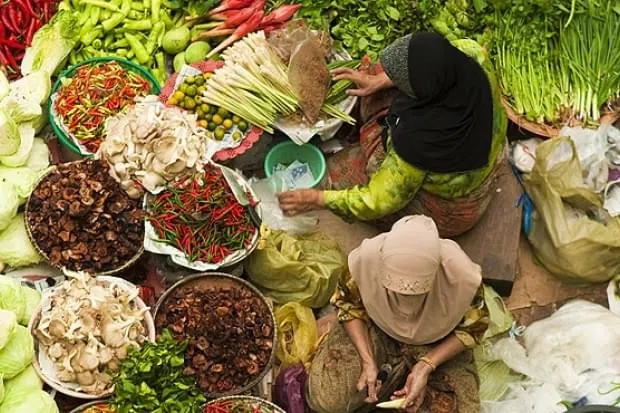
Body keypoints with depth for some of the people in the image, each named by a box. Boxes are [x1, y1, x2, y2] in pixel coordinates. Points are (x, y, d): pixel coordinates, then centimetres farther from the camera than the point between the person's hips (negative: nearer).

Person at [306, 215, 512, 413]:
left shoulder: (461, 274, -35)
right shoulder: (366, 258, -34)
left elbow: (472, 329, -15)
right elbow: (348, 304, -11)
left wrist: (425, 367, -26)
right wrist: (368, 361, -22)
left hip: (435, 343, 0)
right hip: (377, 329, 0)